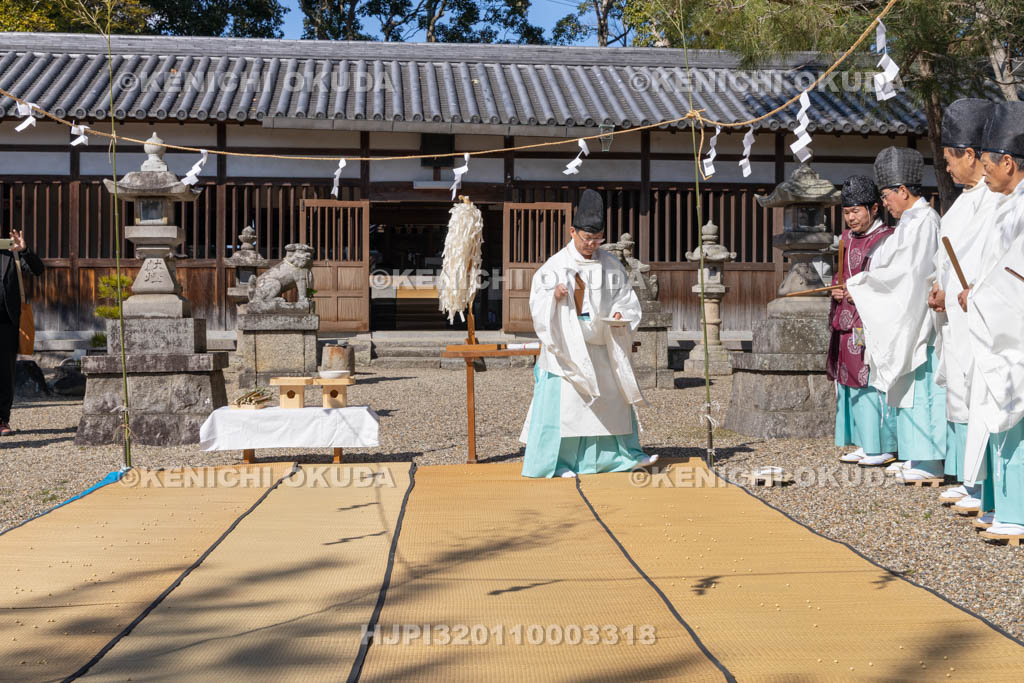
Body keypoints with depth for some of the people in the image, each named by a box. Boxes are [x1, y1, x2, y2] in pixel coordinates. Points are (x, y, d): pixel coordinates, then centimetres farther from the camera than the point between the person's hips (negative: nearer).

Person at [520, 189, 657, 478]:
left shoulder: (610, 265, 7)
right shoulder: (556, 265, -3)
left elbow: (626, 296, 10)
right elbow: (537, 299, -4)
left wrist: (621, 314, -10)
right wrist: (554, 295, -25)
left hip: (601, 345, 4)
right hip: (568, 344, -4)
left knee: (613, 396, 10)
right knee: (563, 398, -7)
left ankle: (625, 454, 20)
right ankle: (555, 461, 0)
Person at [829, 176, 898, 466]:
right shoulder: (848, 239, 16)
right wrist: (836, 290, 4)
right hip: (848, 325, 8)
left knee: (875, 383, -8)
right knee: (851, 383, 8)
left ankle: (886, 447, 0)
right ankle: (865, 443, 16)